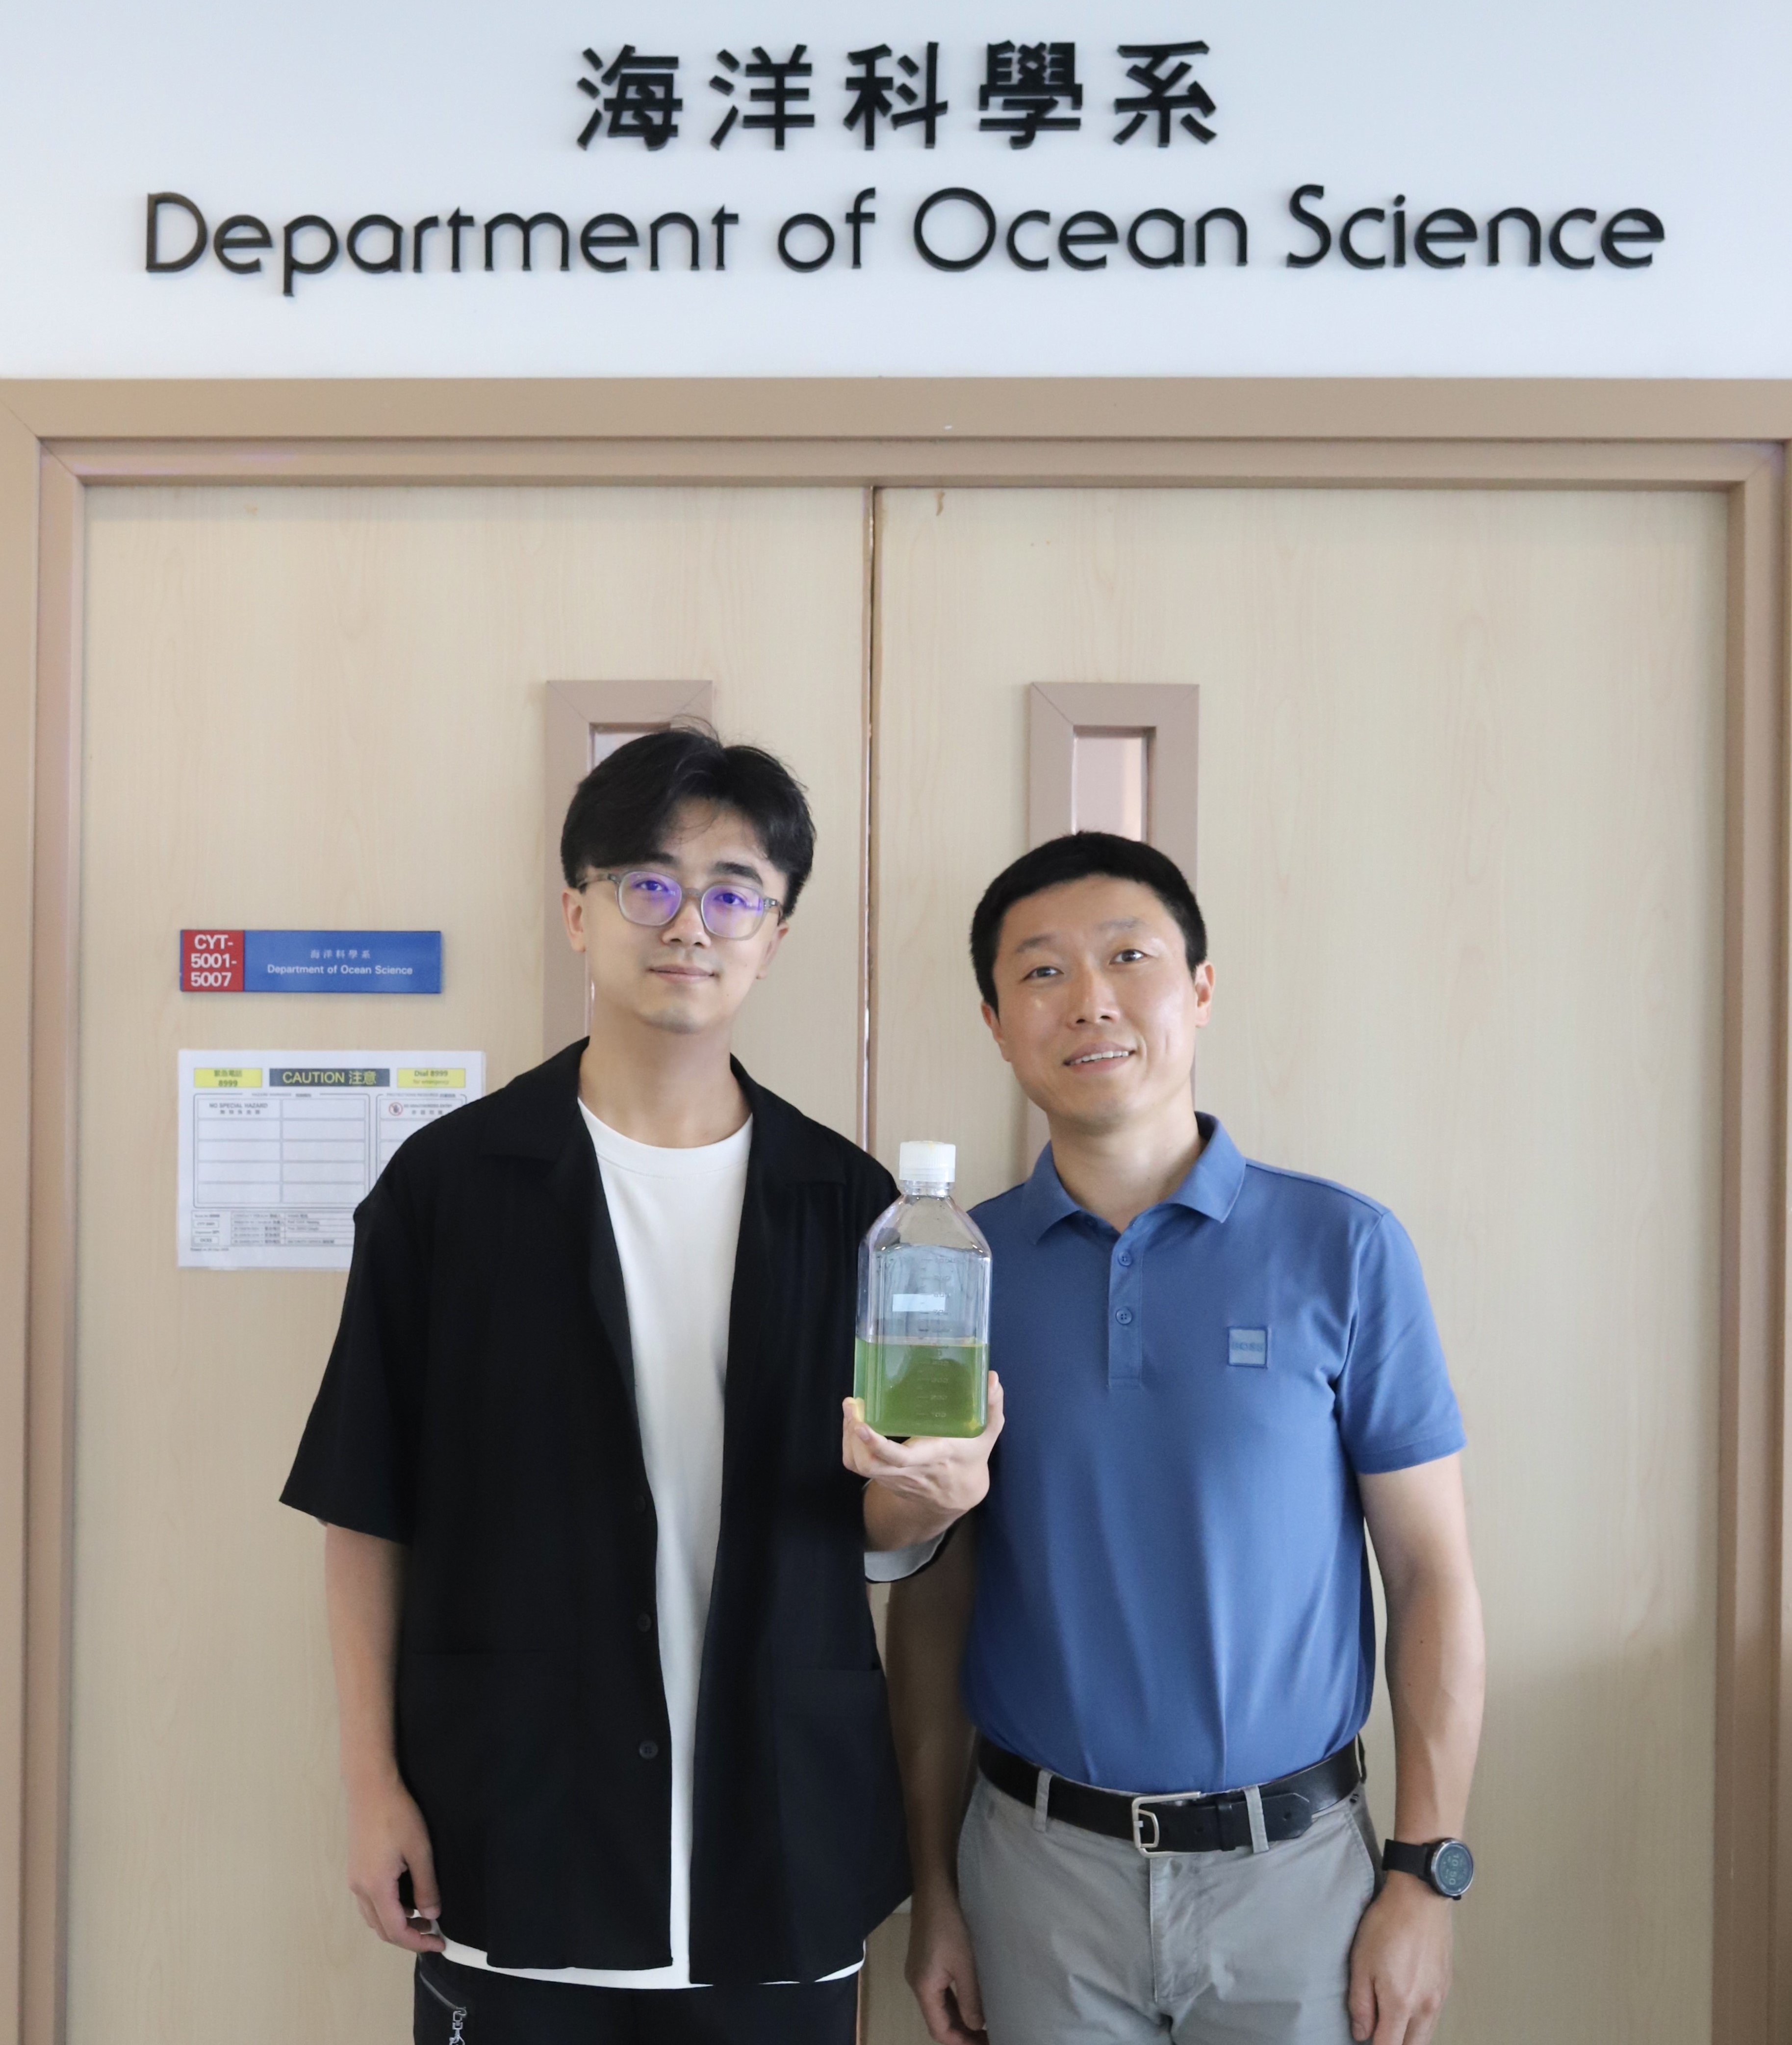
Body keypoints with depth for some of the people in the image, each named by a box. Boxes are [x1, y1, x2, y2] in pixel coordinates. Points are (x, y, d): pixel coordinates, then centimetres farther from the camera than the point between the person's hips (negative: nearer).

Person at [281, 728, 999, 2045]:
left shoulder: (847, 1200, 1)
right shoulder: (450, 1181, -4)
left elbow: (876, 1532, 4)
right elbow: (367, 1508, 0)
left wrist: (929, 1493, -17)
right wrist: (373, 1780, -4)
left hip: (783, 1838, 2)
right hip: (511, 1837, -1)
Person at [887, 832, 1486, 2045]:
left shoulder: (1344, 1250, -7)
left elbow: (1433, 1576, -3)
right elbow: (933, 1602, 2)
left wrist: (1427, 1876, -6)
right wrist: (933, 1887, 3)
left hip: (1296, 1865, -1)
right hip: (1038, 1866, 1)